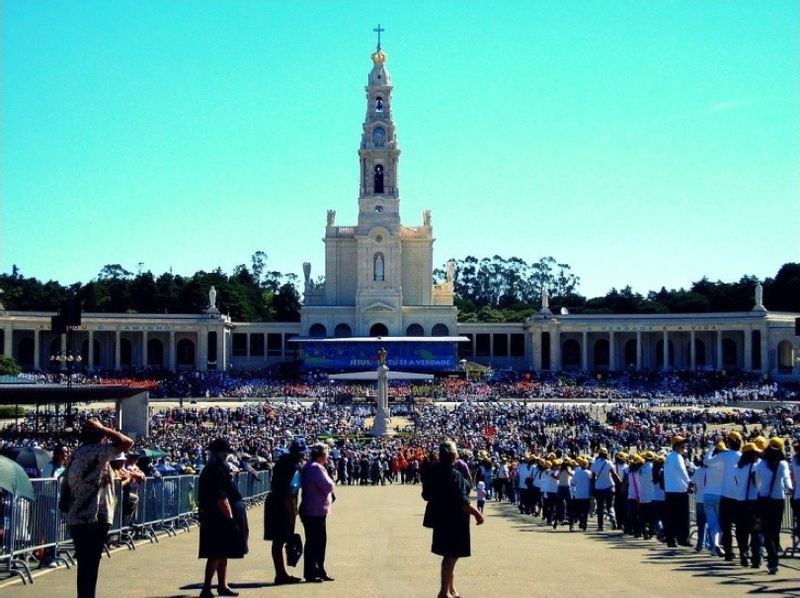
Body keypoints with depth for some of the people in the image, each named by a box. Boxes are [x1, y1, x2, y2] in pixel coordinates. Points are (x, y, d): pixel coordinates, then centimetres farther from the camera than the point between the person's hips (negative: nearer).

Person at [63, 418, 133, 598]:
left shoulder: (76, 454, 15)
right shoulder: (96, 451, -12)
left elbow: (66, 487, 19)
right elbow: (127, 443, -17)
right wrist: (103, 429, -9)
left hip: (76, 519, 8)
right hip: (93, 519, -8)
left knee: (85, 568, 15)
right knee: (89, 568, -3)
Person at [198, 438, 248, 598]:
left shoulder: (209, 469, 14)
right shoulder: (218, 470, -18)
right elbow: (221, 499, -23)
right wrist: (230, 517, -18)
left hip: (212, 518, 11)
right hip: (221, 518, -11)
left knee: (222, 554, 16)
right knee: (217, 554, -8)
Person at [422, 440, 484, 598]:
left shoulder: (432, 471, -1)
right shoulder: (454, 475, -23)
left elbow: (427, 495, 9)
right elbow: (462, 502, -25)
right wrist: (477, 513, -16)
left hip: (440, 517, 8)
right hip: (454, 519, -8)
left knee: (450, 554, 18)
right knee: (451, 555, 2)